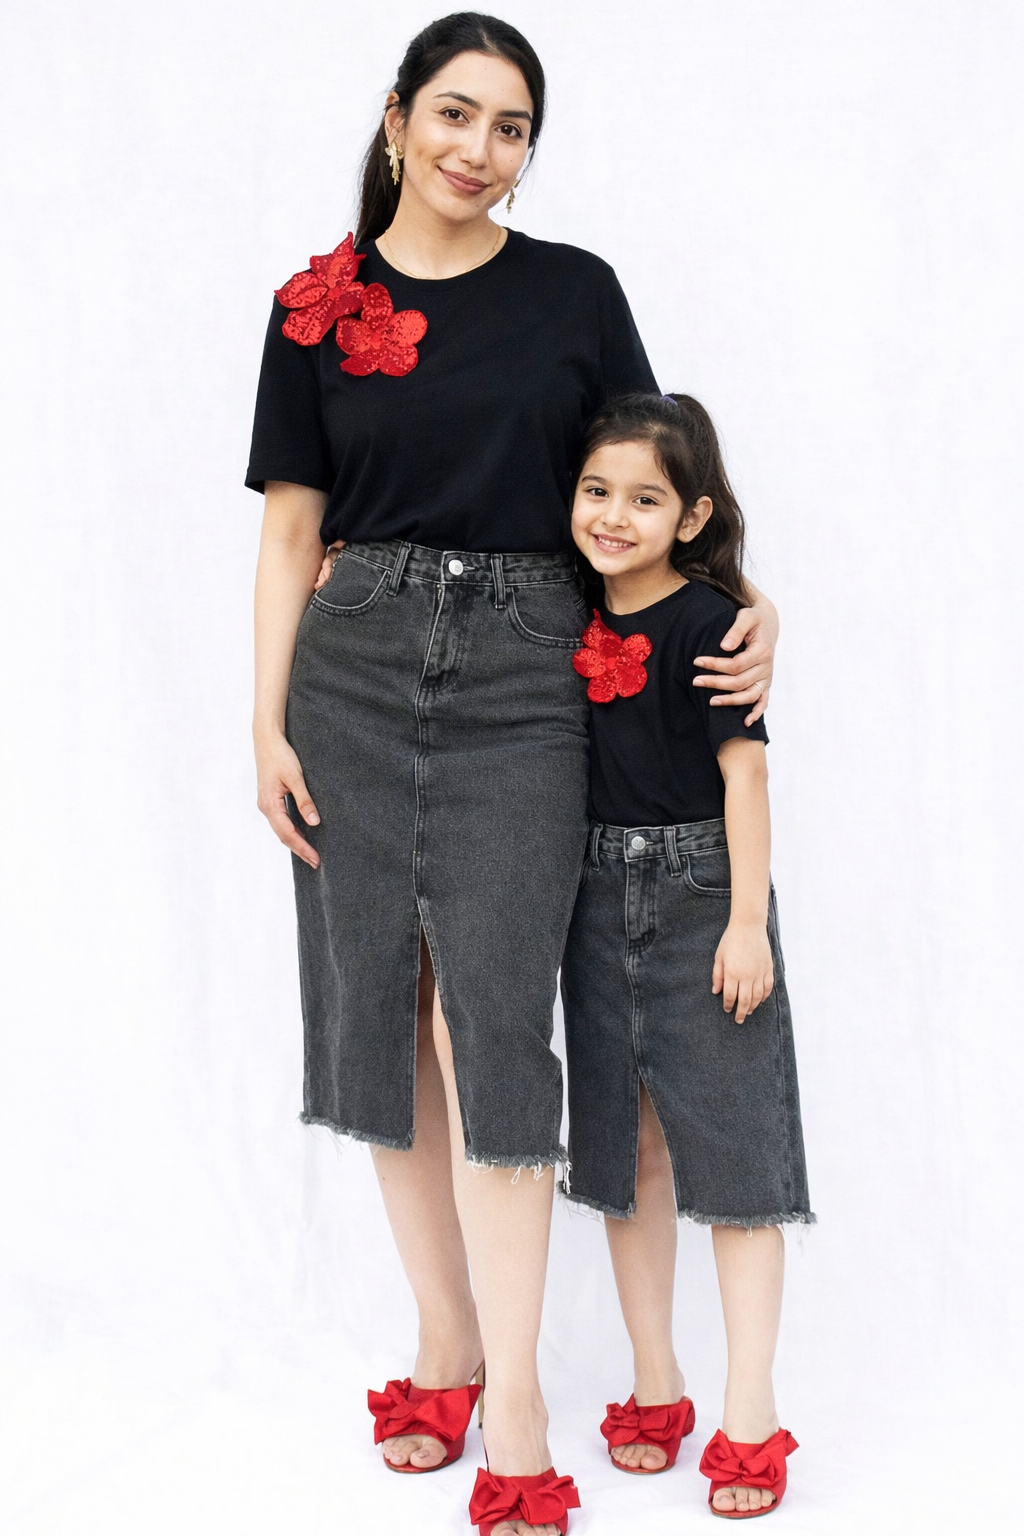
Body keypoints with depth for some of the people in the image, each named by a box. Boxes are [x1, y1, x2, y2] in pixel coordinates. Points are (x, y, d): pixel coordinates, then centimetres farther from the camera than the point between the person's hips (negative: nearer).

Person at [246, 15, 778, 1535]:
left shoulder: (574, 292, 6)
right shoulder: (319, 307, 7)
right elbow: (291, 530, 6)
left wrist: (749, 602, -5)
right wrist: (271, 724, 0)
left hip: (520, 678, -2)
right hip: (356, 673, 2)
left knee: (491, 1019, -7)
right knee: (384, 1008, 5)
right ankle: (446, 1348, 21)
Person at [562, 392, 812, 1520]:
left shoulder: (705, 619, -9)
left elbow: (744, 769, -11)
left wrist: (747, 920, -16)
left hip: (701, 890, -6)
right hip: (600, 897, 6)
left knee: (728, 1142, -1)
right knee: (626, 1143, 11)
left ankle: (749, 1415, 7)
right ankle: (654, 1386, 24)